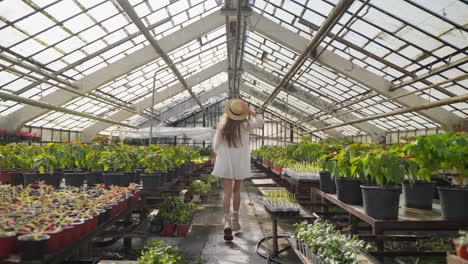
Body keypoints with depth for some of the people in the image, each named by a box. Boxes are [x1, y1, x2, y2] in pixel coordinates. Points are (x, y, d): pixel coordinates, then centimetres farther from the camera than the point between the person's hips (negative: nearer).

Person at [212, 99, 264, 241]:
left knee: (227, 193, -1)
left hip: (225, 163, 0)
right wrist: (250, 112, -5)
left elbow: (216, 145, 1)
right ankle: (235, 220, 29)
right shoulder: (244, 125, -10)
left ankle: (227, 222, -17)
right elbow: (260, 121, 4)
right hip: (240, 164, 0)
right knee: (236, 191, 18)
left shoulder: (221, 127, -5)